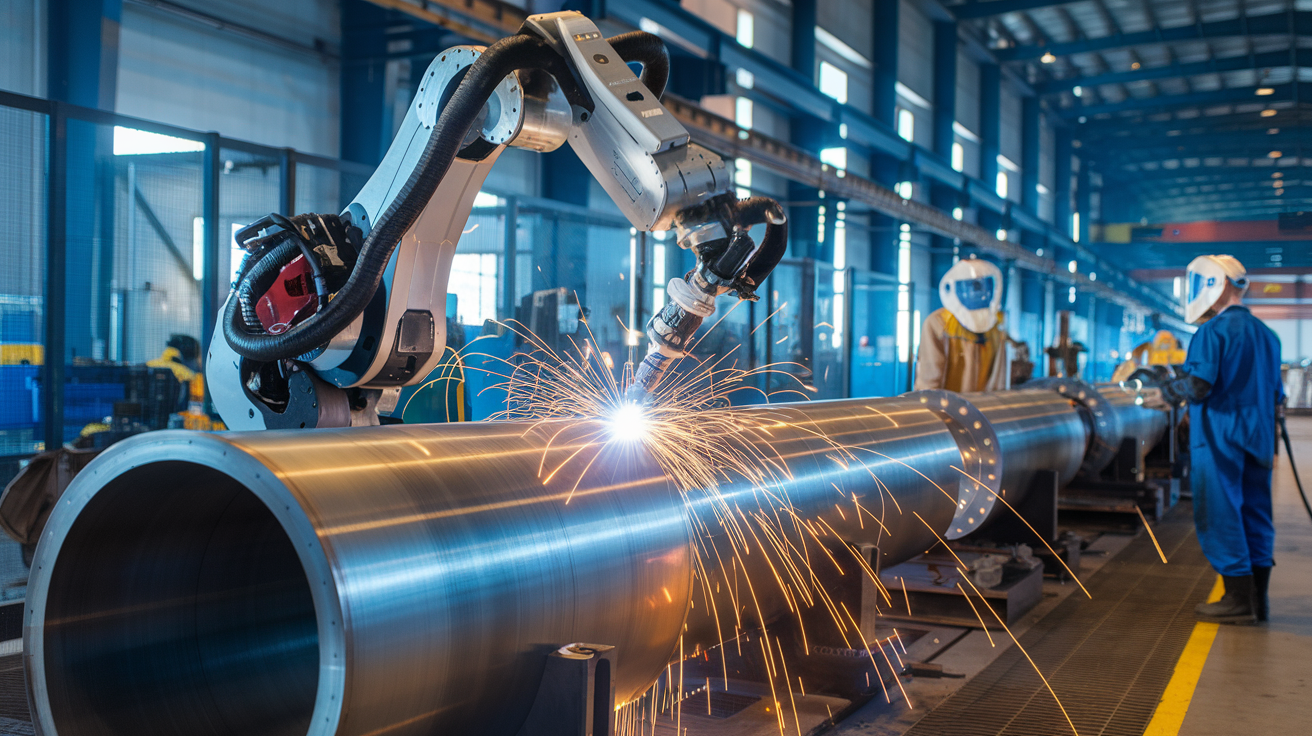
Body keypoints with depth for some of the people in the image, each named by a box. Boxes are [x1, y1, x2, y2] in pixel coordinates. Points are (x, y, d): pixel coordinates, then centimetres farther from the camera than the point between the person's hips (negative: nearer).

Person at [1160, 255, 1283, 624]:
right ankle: (1257, 600, 18)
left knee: (1220, 515, -1)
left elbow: (1197, 386, -21)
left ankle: (1239, 600, 0)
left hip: (1220, 438, -8)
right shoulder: (1266, 334, 13)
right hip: (1258, 440, 8)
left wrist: (1169, 389, -2)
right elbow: (1277, 394, 17)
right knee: (1255, 515, 12)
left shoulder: (1213, 331, -12)